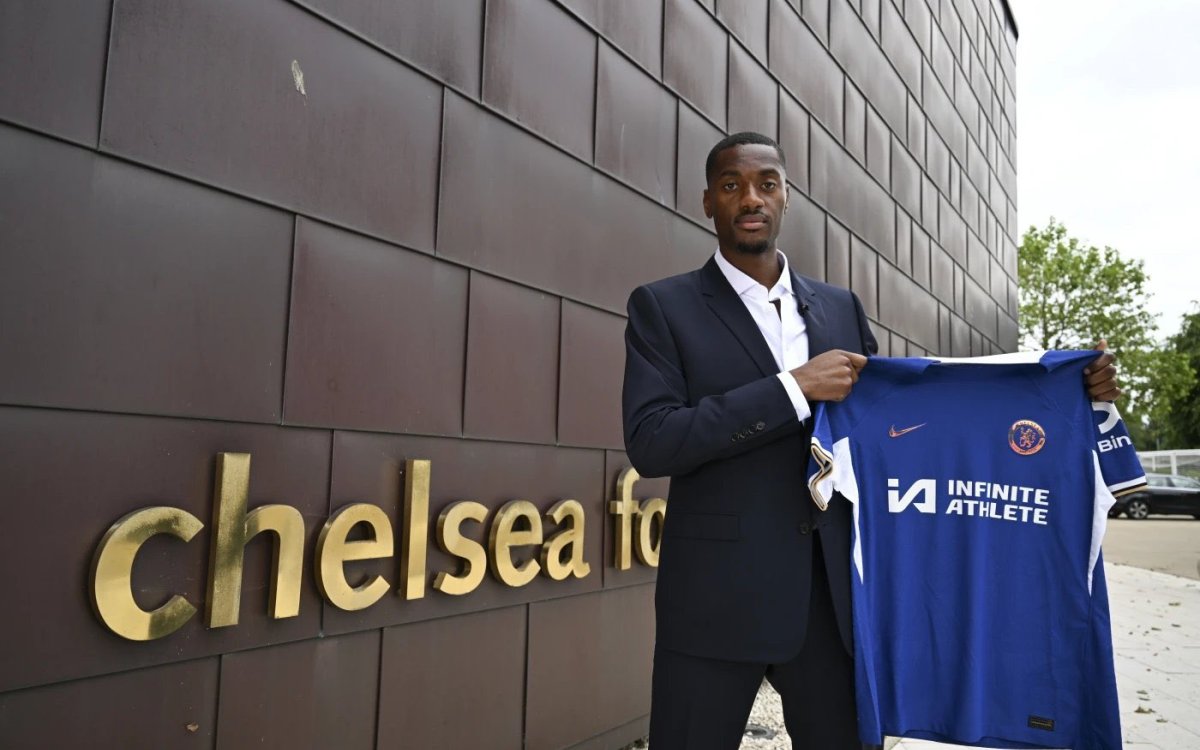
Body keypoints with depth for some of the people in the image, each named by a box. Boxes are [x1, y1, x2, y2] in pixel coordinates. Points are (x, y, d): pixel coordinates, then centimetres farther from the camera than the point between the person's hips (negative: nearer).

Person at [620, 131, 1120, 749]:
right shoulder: (661, 306, -2)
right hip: (718, 598, -3)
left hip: (833, 592, 4)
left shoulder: (840, 307, 10)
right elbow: (649, 442, -14)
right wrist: (794, 387, -18)